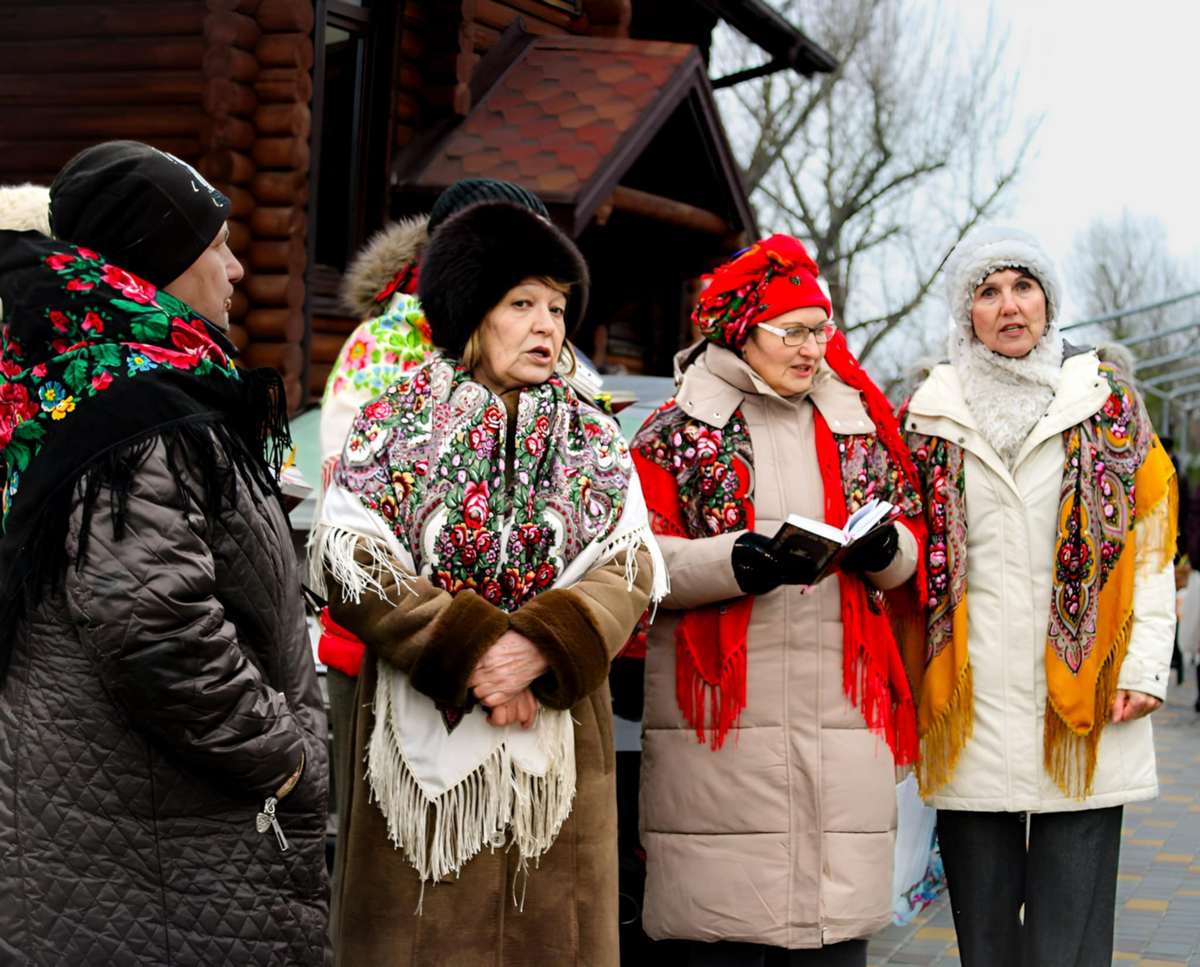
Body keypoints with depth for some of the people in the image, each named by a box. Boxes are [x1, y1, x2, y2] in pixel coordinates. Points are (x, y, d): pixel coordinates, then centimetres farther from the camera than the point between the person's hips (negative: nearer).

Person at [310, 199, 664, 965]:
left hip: (557, 739, 2)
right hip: (425, 736, -2)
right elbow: (351, 565, -6)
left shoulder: (595, 440, 10)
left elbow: (628, 570, -1)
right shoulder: (392, 428, 4)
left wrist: (543, 645, -18)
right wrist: (466, 647, -17)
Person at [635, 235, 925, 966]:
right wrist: (735, 562, -18)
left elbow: (907, 547, 20)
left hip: (843, 719, 4)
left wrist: (884, 547, -4)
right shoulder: (675, 431, 5)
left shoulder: (857, 426, 18)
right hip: (720, 722, -3)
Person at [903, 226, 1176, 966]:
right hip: (971, 712, 1)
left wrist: (1146, 662, -5)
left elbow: (1153, 539, 5)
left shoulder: (1107, 400, 8)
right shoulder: (931, 412, 10)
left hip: (1085, 712, -1)